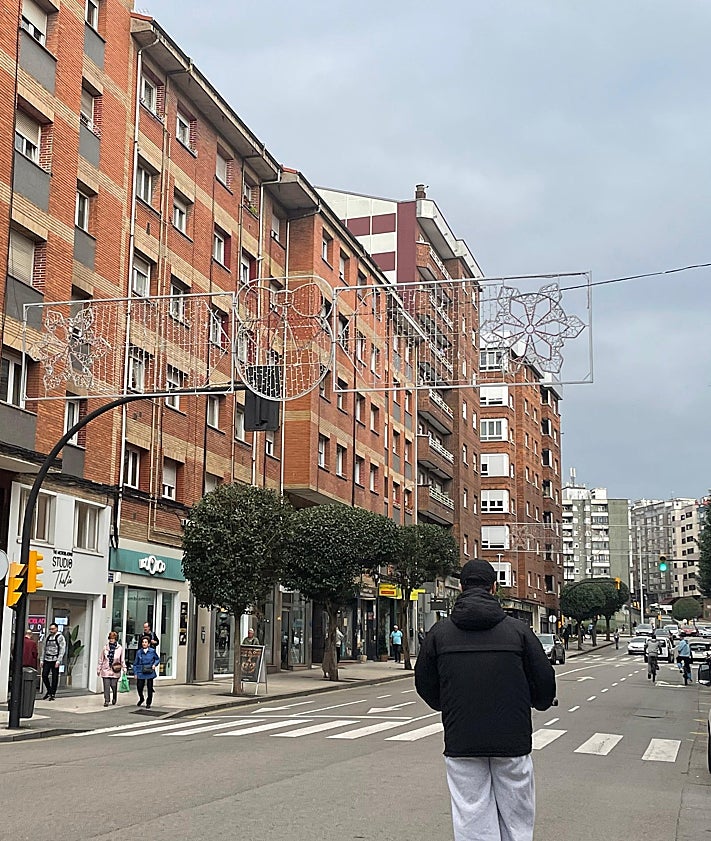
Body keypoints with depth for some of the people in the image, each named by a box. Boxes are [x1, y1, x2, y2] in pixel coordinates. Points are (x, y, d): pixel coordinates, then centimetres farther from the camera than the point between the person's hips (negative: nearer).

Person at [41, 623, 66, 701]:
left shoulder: (60, 637, -4)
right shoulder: (47, 637, 14)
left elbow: (62, 650, -8)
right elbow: (44, 649, 20)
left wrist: (58, 661, -14)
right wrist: (42, 660, 13)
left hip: (55, 660, -5)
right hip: (47, 660, 5)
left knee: (54, 677, -1)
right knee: (44, 675, 2)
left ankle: (53, 694, 8)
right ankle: (49, 691, 22)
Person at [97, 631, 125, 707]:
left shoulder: (120, 648, 2)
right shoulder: (105, 648, 5)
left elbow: (122, 659, 7)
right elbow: (101, 659, 11)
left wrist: (124, 668, 2)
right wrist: (99, 669, 11)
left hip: (115, 670, -1)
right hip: (106, 669, 1)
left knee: (114, 685, 1)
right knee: (106, 686, -4)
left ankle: (114, 698, 28)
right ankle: (106, 700, 4)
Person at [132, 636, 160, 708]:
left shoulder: (152, 651, -2)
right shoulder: (139, 652, 1)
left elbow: (157, 659, 11)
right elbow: (135, 663, 6)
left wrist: (154, 664, -7)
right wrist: (135, 673, 1)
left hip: (150, 672, -1)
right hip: (141, 672, 1)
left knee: (150, 688, 2)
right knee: (139, 686, -1)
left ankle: (148, 703, 19)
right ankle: (141, 699, 30)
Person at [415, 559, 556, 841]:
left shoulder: (439, 632, 0)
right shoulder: (518, 630, -3)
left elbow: (424, 684, 8)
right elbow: (545, 683, 1)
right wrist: (540, 702, 24)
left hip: (461, 743, 1)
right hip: (512, 742, 0)